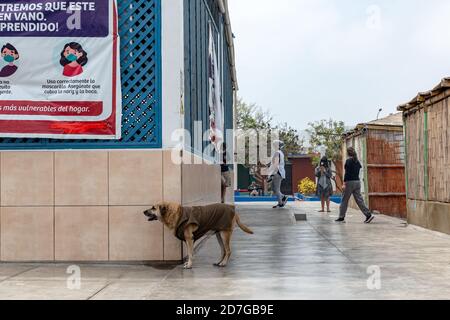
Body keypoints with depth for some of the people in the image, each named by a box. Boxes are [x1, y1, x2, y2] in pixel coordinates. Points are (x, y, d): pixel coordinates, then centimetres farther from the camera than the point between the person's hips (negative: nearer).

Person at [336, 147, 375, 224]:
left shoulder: (349, 161, -11)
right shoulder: (357, 161, 11)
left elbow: (347, 173, -15)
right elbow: (359, 170, 15)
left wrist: (344, 183, -14)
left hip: (350, 182, -7)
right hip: (357, 181, 7)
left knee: (345, 200, 4)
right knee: (359, 199, 4)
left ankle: (341, 217, 10)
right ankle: (369, 214, -6)